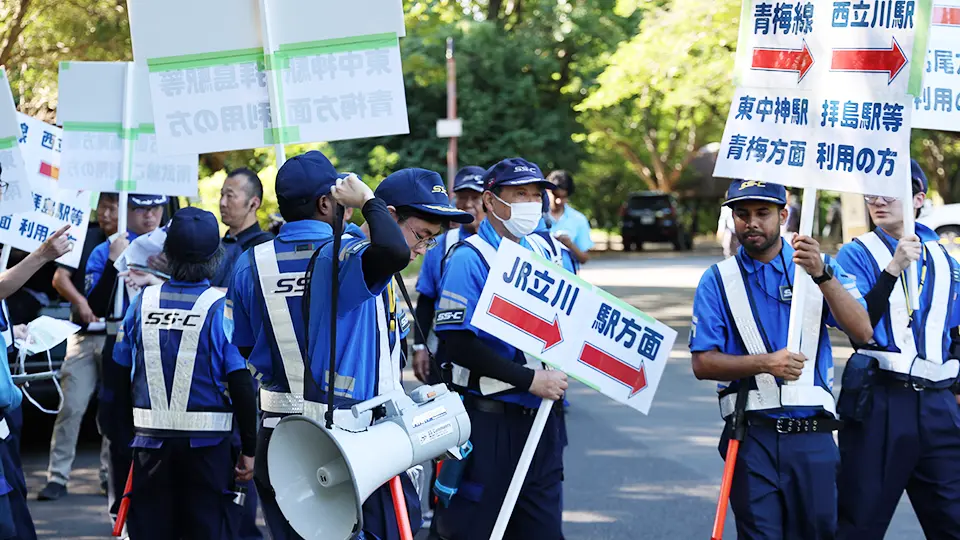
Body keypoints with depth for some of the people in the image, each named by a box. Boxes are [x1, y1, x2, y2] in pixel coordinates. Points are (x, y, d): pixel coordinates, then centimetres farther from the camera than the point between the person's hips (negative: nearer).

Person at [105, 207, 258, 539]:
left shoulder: (142, 303, 0)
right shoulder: (221, 307, -10)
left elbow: (119, 378, 5)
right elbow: (241, 385, -12)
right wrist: (249, 449, -4)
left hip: (151, 442, 3)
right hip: (207, 444, -3)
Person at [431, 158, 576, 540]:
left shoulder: (548, 252, 9)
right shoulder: (469, 258, -10)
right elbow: (458, 343, -17)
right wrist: (530, 380, -19)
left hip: (542, 418, 6)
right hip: (488, 419, -6)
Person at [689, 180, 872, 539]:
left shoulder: (820, 267, 9)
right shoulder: (718, 280, 7)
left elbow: (862, 331, -6)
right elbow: (703, 364, -1)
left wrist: (822, 276, -19)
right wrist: (765, 363, -17)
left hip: (812, 433, 1)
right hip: (753, 435, -1)